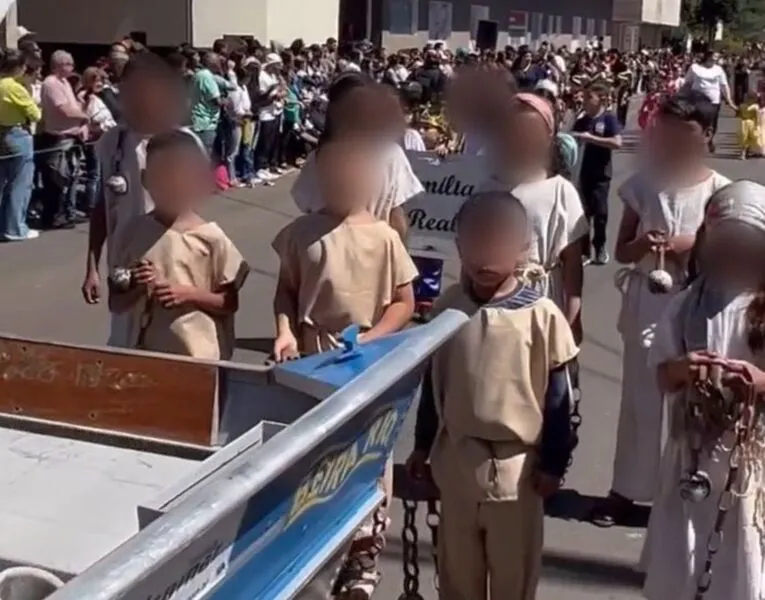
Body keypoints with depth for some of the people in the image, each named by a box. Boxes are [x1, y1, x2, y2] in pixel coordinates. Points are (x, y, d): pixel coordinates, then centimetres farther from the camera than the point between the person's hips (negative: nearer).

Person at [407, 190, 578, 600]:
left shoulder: (542, 316, -14)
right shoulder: (448, 307, -4)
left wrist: (553, 463, -5)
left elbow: (557, 396, -8)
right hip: (457, 458, 3)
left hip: (516, 465, -3)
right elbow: (433, 382, 6)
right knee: (457, 564, 18)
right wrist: (422, 445, 11)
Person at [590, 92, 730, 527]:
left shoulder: (719, 190, -2)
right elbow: (622, 250, 6)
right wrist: (642, 244, -16)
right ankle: (627, 488, 19)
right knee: (640, 395, 7)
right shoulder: (643, 184, 2)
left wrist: (695, 246, -16)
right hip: (646, 301, 1)